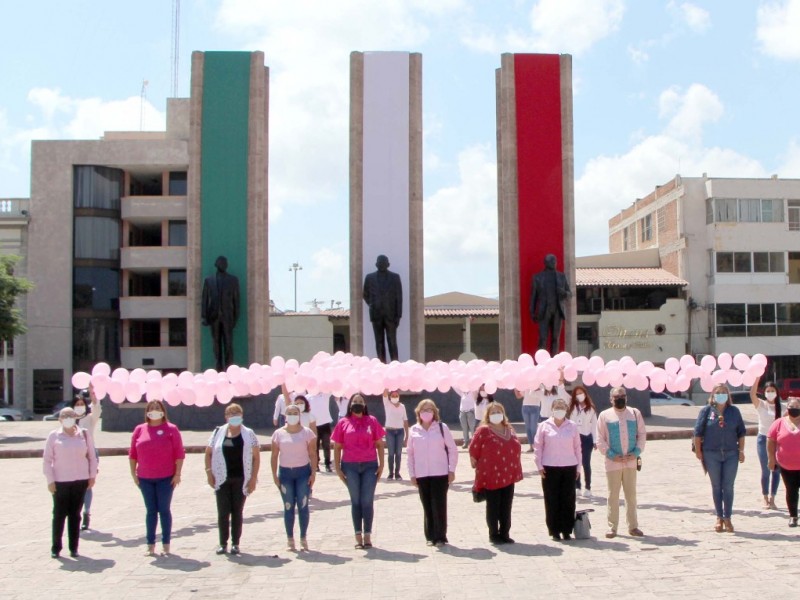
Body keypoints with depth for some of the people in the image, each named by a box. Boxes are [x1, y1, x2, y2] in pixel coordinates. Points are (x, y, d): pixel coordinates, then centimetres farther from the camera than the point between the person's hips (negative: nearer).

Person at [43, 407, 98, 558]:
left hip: (81, 480, 1)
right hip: (60, 482, -1)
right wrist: (50, 480, -5)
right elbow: (47, 459, 0)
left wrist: (92, 475, 4)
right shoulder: (54, 436, 0)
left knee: (75, 514, 7)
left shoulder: (84, 434, 5)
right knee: (59, 514, 3)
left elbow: (92, 456, 8)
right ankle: (55, 548, 13)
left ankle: (73, 547, 14)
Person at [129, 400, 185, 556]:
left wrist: (177, 474, -8)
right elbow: (133, 453, 8)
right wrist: (133, 473, 3)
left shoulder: (171, 429, -1)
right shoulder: (139, 429, 6)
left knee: (164, 510, 3)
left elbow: (179, 453, -4)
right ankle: (150, 544, 13)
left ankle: (166, 544, 10)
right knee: (151, 511, 8)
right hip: (145, 479, 2)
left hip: (166, 478, -2)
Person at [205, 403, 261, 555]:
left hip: (241, 480, -1)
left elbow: (256, 456, 1)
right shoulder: (218, 433, 3)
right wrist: (209, 473, -1)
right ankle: (223, 543, 14)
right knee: (223, 512, 3)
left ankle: (235, 543, 15)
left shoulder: (249, 434, 1)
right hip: (222, 480, 1)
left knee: (237, 512, 5)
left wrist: (253, 478, -5)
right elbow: (208, 453, 9)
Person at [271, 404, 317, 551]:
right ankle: (290, 539, 9)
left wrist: (313, 473, -8)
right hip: (285, 472, 1)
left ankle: (303, 538, 7)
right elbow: (274, 455, 6)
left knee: (303, 505, -1)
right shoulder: (278, 434, 4)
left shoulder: (307, 433, 1)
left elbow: (312, 454, 0)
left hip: (303, 472, -1)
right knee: (288, 506, 3)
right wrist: (274, 474, -1)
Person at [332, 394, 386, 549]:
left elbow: (379, 444, 6)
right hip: (350, 467, 0)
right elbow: (337, 447, 6)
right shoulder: (343, 423, 4)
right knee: (355, 501, 6)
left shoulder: (372, 421, 4)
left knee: (367, 501, 2)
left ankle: (367, 535, 9)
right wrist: (337, 468, 0)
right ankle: (358, 536, 12)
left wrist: (381, 465, 0)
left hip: (370, 466, 0)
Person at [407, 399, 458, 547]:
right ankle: (430, 536, 15)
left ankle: (440, 537, 5)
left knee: (439, 506, -3)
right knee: (427, 506, 6)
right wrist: (412, 474, 5)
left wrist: (451, 470, -2)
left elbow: (452, 449, 2)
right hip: (421, 475, 2)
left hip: (440, 473, -2)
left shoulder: (442, 427, 0)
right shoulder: (414, 430, 5)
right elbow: (410, 453, 8)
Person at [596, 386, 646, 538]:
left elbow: (642, 434, 6)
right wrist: (611, 455, -12)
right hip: (613, 462, -2)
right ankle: (612, 527, 9)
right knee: (613, 495, 2)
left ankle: (633, 526, 16)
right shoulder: (604, 415, 1)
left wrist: (636, 452, -7)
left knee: (631, 494, 8)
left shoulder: (635, 413, 7)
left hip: (631, 461, 2)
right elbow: (600, 440, -1)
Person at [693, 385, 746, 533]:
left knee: (728, 487, 2)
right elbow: (698, 432, 1)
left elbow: (741, 432, 8)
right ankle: (719, 518, 16)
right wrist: (698, 451, -3)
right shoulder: (706, 410, 0)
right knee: (716, 486, 7)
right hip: (711, 454, -1)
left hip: (731, 454, 1)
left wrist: (741, 450, 4)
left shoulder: (734, 411, 5)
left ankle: (727, 518, 11)